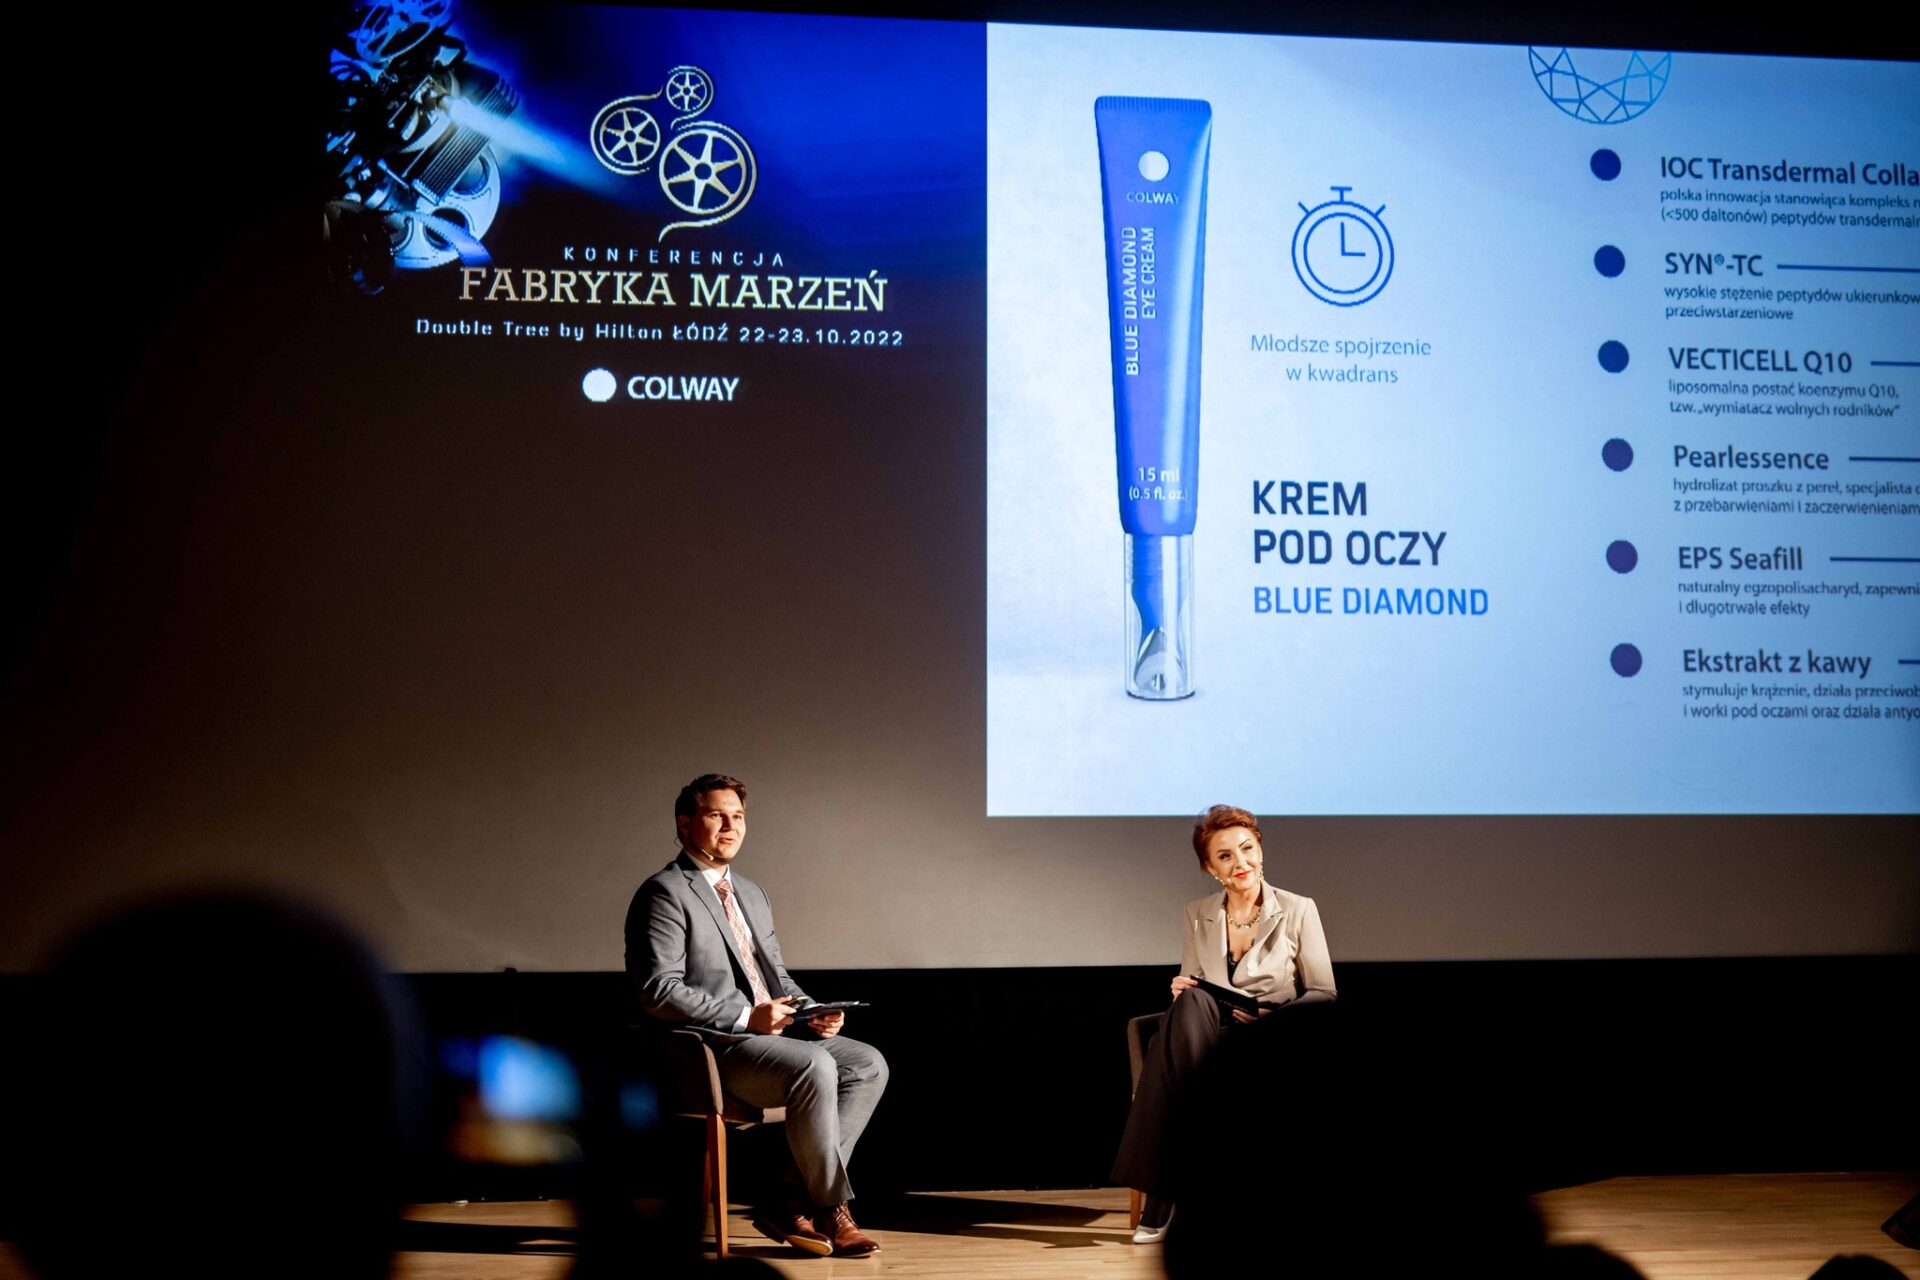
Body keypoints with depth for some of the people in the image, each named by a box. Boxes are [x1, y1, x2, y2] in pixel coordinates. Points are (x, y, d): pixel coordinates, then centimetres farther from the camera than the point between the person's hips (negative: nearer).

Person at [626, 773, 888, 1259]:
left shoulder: (752, 894, 22)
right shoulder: (664, 893, -6)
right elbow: (660, 991, -15)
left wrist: (811, 1012, 3)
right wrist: (747, 1017, -19)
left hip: (771, 1033, 9)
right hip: (711, 1048, -9)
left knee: (869, 1065, -9)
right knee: (815, 1067, -31)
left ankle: (796, 1206, -12)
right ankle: (831, 1210, -15)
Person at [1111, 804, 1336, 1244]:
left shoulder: (1298, 910, 2)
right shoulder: (1196, 916, 11)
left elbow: (1323, 995, 3)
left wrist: (1271, 1015, -15)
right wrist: (1183, 990, -9)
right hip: (1209, 1045, 3)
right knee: (1189, 1003, -36)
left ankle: (1165, 1194, -32)